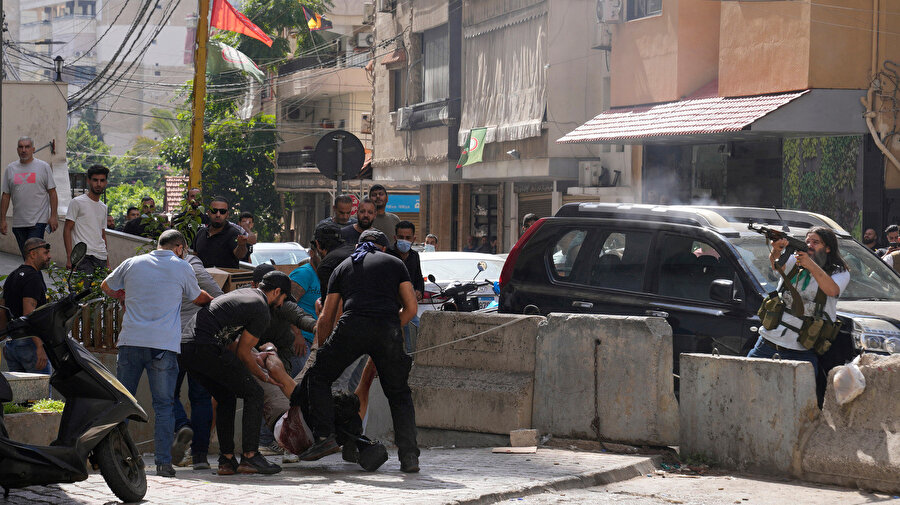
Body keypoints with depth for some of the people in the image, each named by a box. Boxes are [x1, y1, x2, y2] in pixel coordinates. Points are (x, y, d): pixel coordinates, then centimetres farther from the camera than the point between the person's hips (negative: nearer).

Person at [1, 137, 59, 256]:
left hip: (38, 221, -4)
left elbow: (52, 192, 1)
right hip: (18, 222, 4)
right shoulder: (10, 169, 11)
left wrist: (53, 216, -7)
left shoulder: (43, 166, 2)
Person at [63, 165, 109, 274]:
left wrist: (107, 263, 19)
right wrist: (70, 257, -13)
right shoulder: (77, 202, -1)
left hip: (101, 258, 6)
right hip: (83, 257, -6)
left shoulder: (103, 207, 19)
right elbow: (67, 229, -4)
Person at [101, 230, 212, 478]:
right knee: (164, 406, 2)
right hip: (163, 345, -2)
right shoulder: (181, 267, 6)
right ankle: (164, 462, -4)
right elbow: (198, 298, 22)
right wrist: (213, 300, 44)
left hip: (130, 341, 2)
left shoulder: (132, 264, 12)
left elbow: (106, 286, 27)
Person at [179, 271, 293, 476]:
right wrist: (263, 376, 19)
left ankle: (226, 460, 16)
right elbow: (243, 353, 4)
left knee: (226, 399, 21)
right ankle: (250, 457, -2)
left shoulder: (242, 293, 28)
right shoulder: (262, 312, 1)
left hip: (182, 347, 9)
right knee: (254, 393, 2)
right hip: (205, 348, -9)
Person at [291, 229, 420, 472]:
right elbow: (411, 308, 17)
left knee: (318, 377, 16)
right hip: (388, 330, 1)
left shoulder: (343, 267, 27)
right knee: (399, 394, 13)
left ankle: (325, 437, 0)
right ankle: (409, 456, 2)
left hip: (352, 328, -1)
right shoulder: (395, 263, 25)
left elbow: (326, 318, 27)